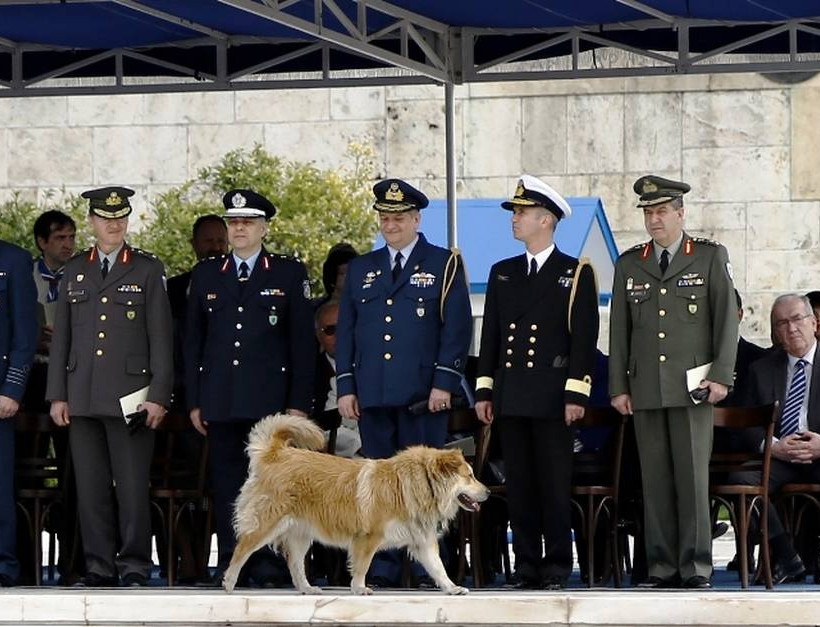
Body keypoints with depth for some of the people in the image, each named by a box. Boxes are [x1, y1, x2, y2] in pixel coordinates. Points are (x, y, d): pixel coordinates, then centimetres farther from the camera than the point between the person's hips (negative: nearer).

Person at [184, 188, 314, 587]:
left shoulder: (289, 274, 6)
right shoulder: (206, 275, 13)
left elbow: (302, 342, 3)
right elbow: (192, 342, 13)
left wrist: (299, 402, -4)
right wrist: (194, 401, 7)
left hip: (270, 401, -2)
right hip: (221, 401, 2)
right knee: (226, 484, 1)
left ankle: (270, 565, -2)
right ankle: (230, 565, 5)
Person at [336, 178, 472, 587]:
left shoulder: (444, 265, 5)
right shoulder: (361, 269, 16)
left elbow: (457, 328, -1)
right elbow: (345, 332, 15)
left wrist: (444, 383, -10)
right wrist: (346, 387, 6)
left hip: (424, 397, -4)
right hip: (373, 397, 4)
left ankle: (428, 572, 0)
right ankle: (382, 571, 6)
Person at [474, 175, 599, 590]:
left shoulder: (576, 274, 1)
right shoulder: (502, 273, 16)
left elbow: (585, 338, -4)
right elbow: (490, 335, 16)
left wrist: (576, 394, -11)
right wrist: (484, 391, 9)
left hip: (553, 399, -5)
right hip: (511, 398, 5)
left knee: (555, 485, -4)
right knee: (519, 485, 4)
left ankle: (557, 568, 0)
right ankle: (526, 567, 8)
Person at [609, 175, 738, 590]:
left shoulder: (710, 257, 6)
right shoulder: (629, 264, 14)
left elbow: (726, 318, 2)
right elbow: (619, 330, 14)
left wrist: (720, 375, -6)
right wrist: (618, 386, 8)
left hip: (692, 386, -3)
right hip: (646, 391, 3)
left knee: (693, 474, -6)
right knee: (654, 478, 1)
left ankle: (696, 568, -4)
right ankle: (662, 567, 5)